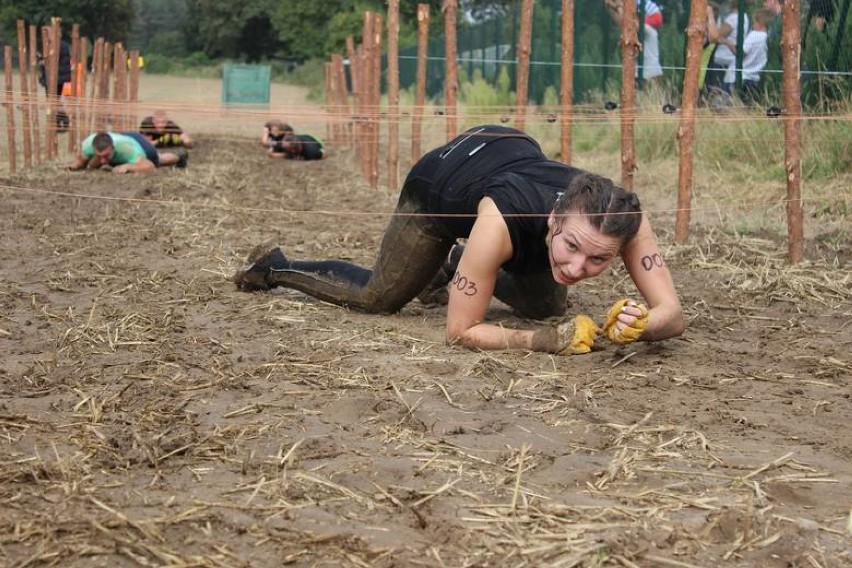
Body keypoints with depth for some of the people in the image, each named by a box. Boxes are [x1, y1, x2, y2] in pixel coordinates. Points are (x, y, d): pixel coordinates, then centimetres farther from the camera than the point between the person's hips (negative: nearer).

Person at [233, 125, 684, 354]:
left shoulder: (624, 219, -38)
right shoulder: (503, 217, -47)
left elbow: (673, 315, -37)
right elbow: (460, 330, -38)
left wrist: (640, 326, -59)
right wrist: (542, 340, -50)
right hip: (443, 176, -4)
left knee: (548, 307, 17)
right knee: (376, 299, 10)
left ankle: (452, 266, 39)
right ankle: (274, 266, 36)